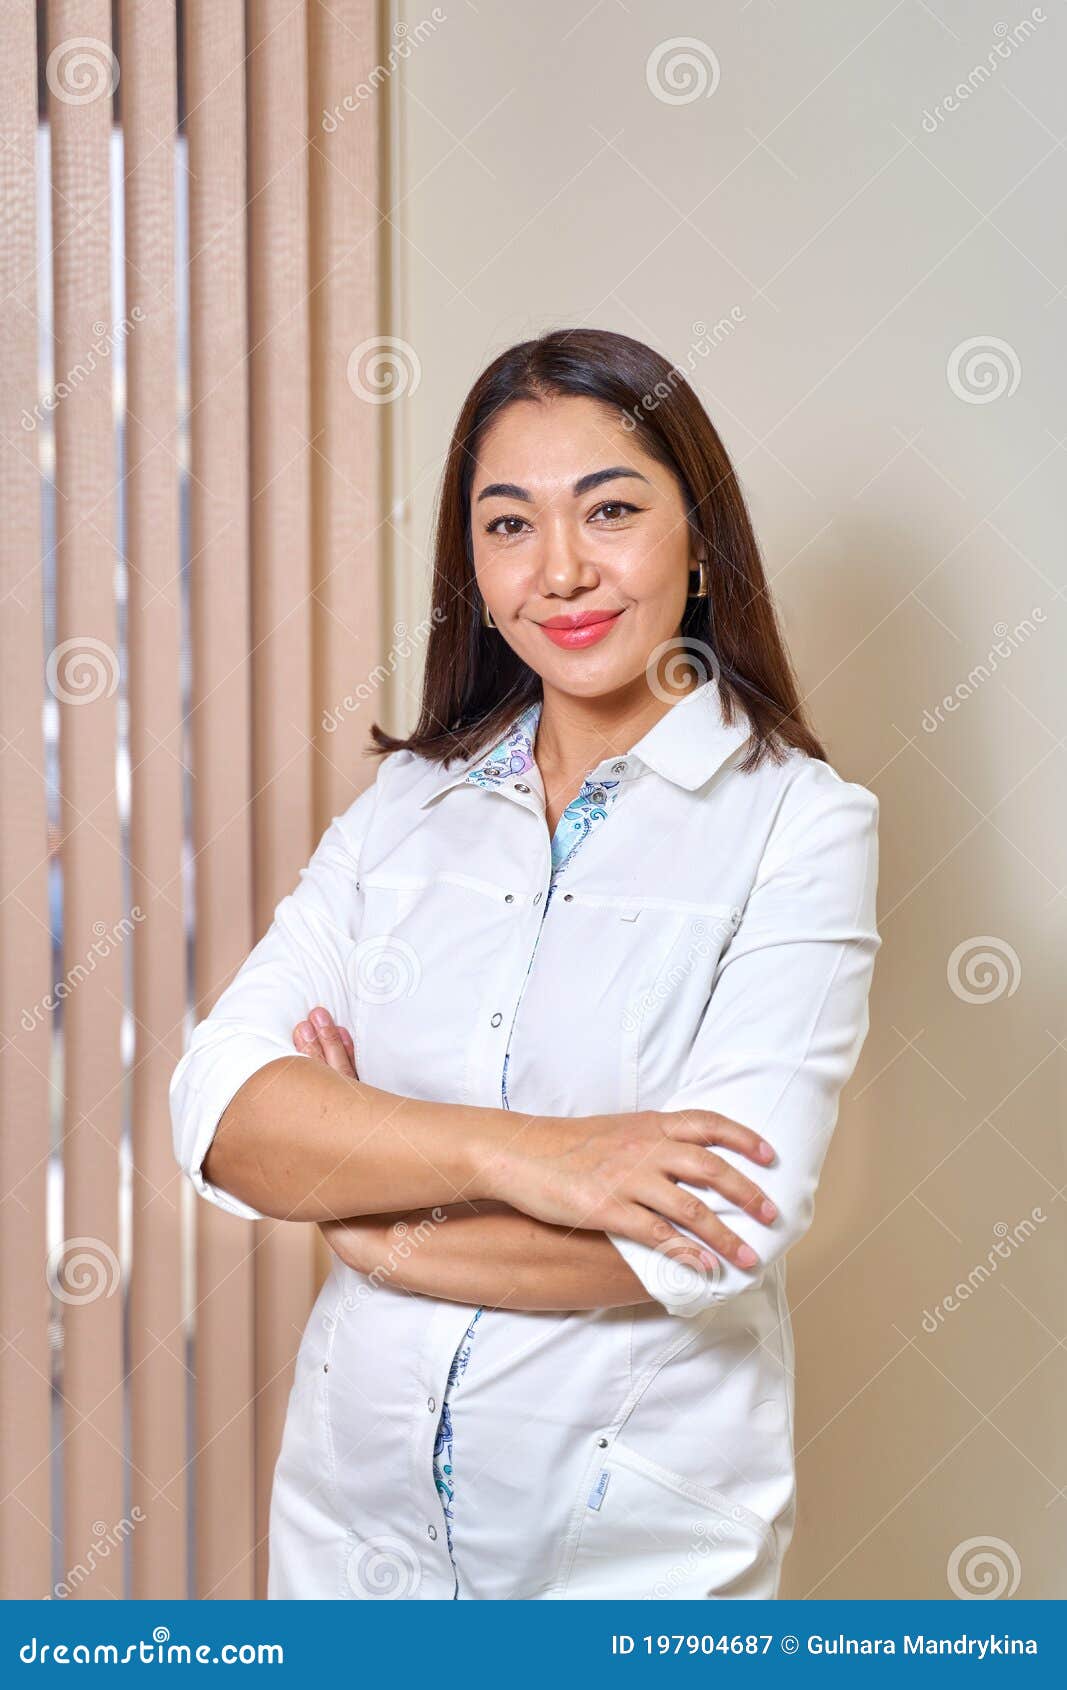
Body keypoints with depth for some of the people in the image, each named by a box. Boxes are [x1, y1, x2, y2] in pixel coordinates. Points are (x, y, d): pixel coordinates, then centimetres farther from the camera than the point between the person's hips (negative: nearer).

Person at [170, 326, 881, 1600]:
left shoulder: (800, 825, -10)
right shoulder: (406, 808, 2)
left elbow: (719, 1222, -20)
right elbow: (219, 1106, -9)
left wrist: (361, 1216, -11)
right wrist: (507, 1151, -24)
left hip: (639, 1543, -3)